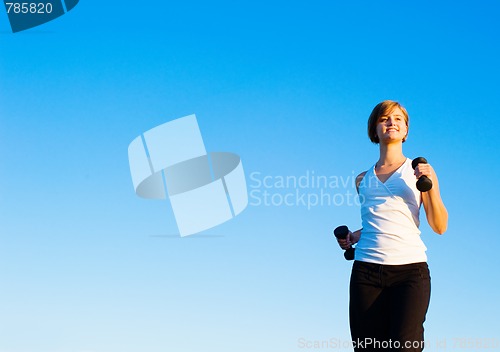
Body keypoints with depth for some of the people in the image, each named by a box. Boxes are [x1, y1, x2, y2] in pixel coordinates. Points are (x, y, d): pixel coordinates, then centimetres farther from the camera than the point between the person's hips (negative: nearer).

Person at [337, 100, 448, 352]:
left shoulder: (419, 171, 9)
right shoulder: (363, 180, 17)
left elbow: (439, 227, 4)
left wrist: (431, 185, -8)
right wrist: (353, 237, 13)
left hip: (410, 269, -3)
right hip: (366, 271, 3)